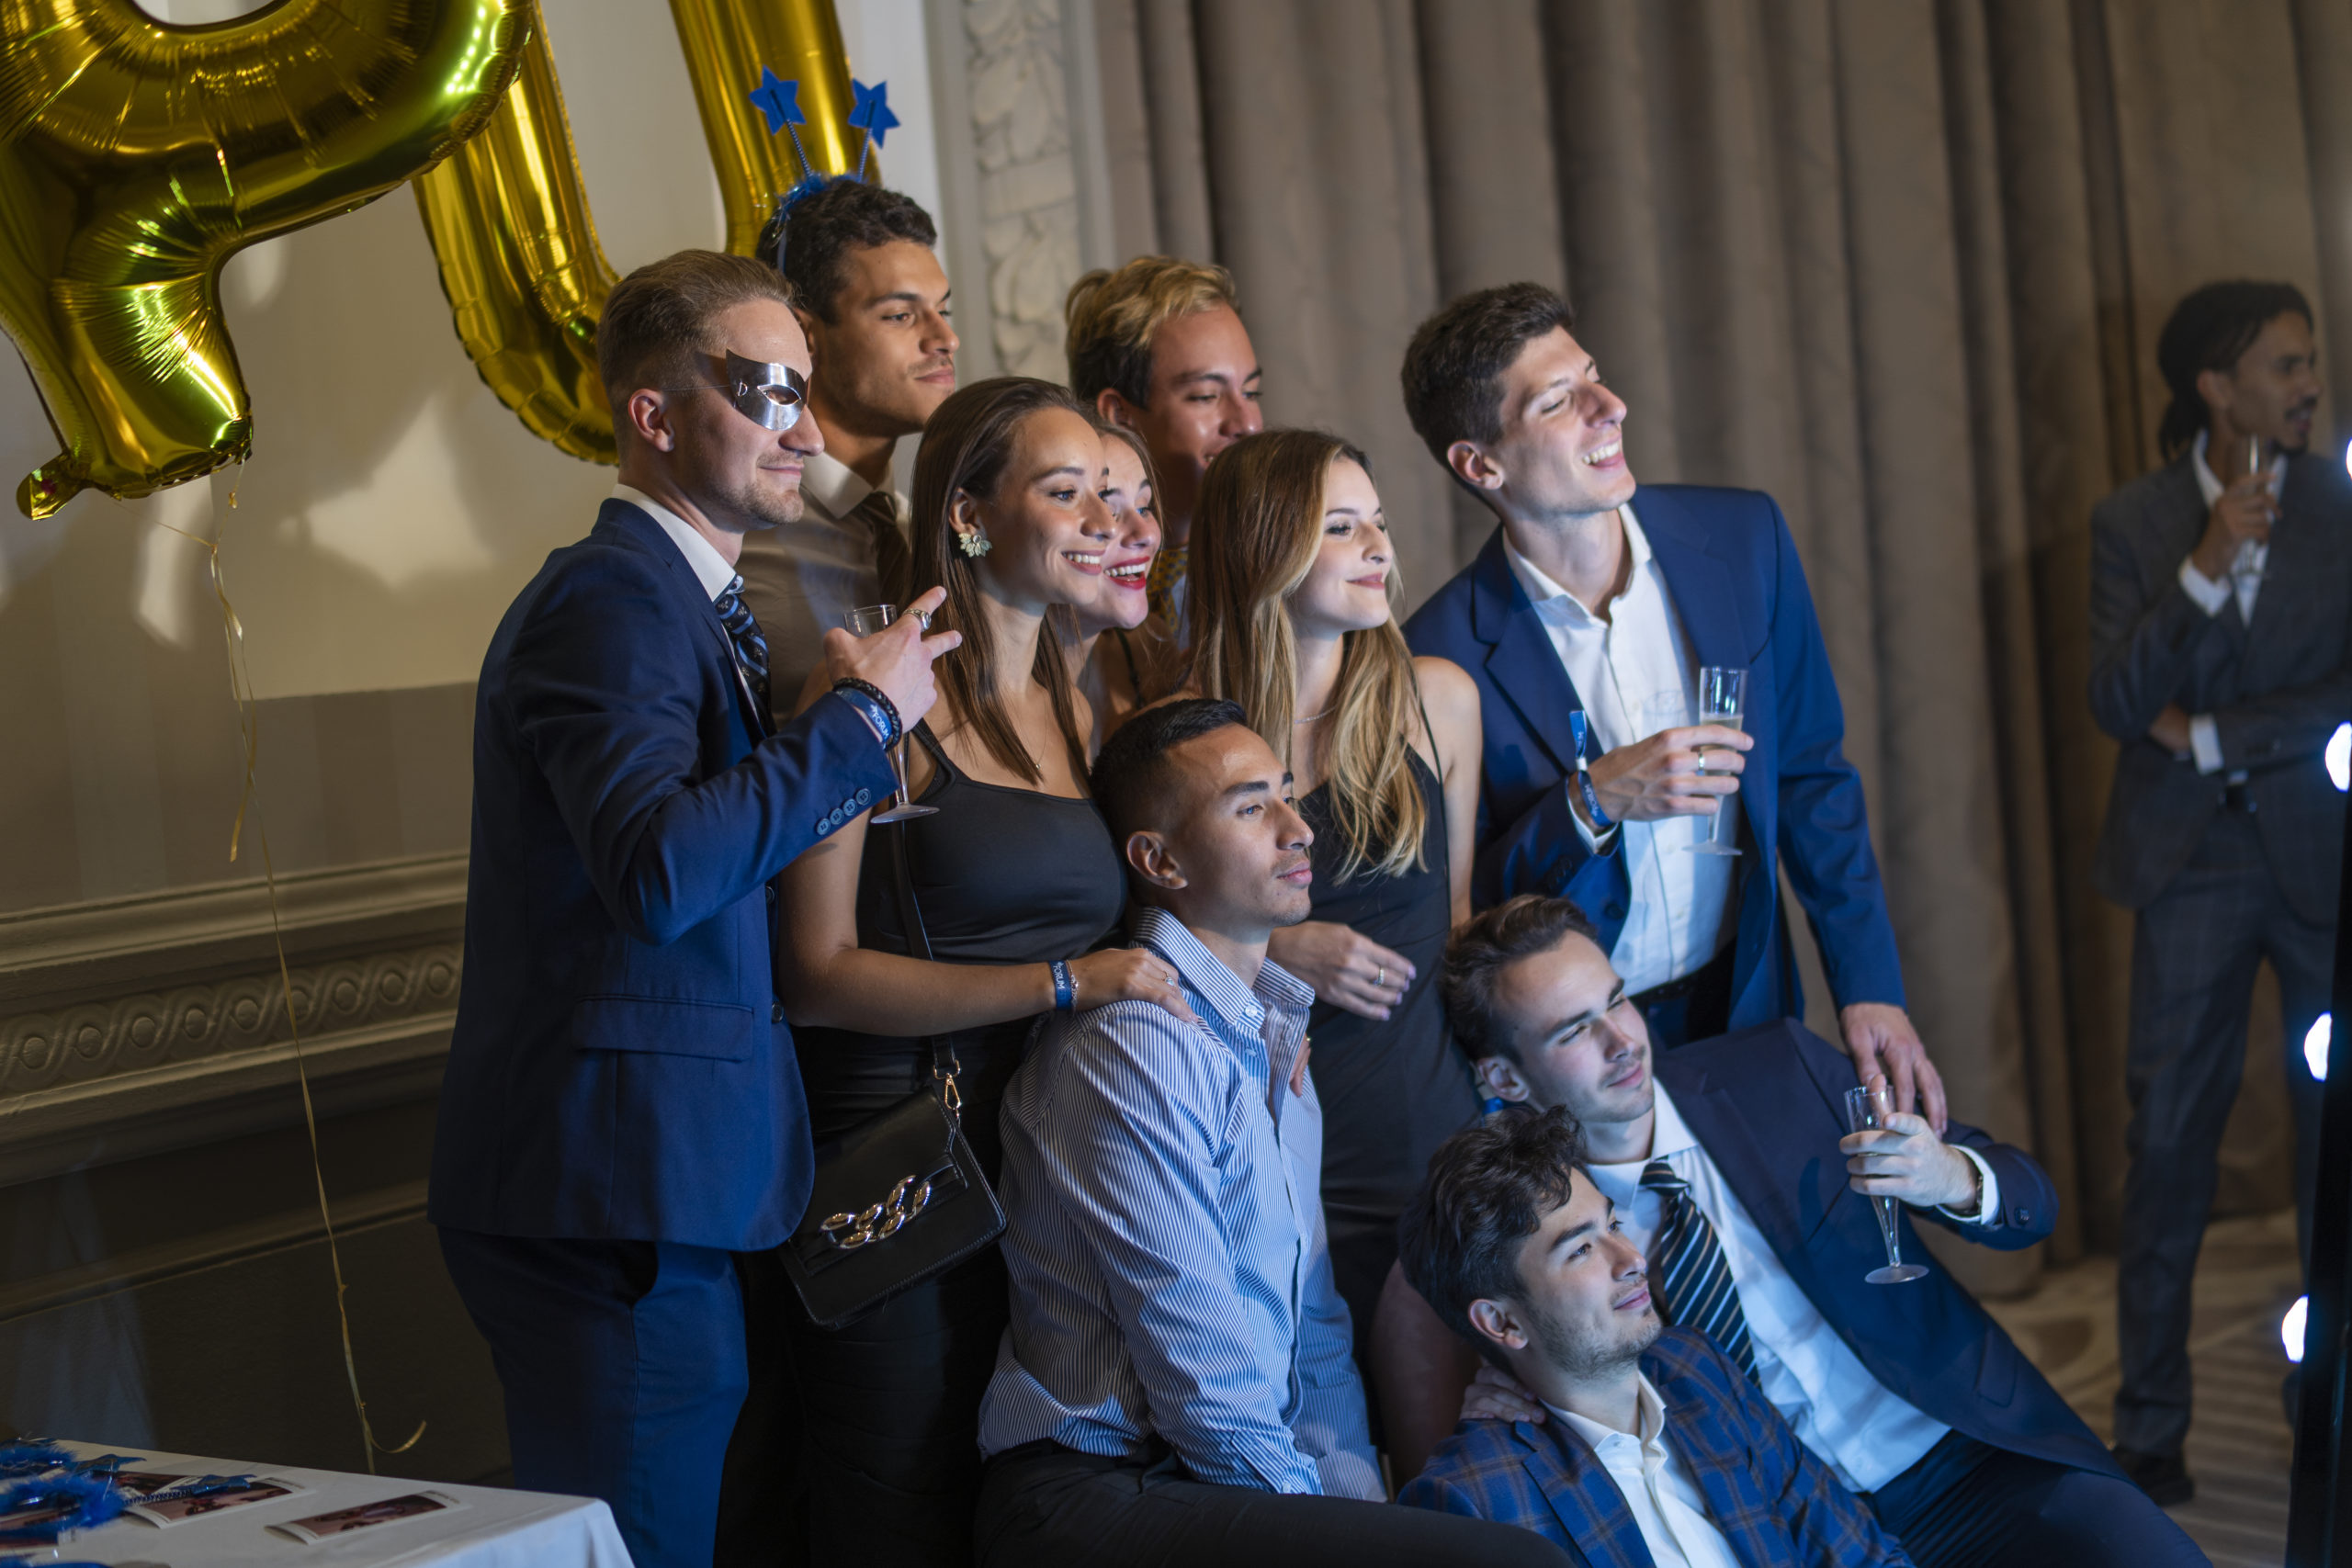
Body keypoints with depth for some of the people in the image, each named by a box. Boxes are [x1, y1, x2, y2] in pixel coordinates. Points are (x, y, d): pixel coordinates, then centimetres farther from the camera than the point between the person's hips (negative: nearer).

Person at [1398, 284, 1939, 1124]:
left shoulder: (1744, 538, -5)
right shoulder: (1444, 654, -17)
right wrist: (1590, 805, -26)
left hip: (1745, 1015, 4)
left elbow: (1811, 778, 5)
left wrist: (1870, 990, 0)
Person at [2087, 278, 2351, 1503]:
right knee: (2167, 1140, 2)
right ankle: (2149, 1432, 10)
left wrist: (2213, 737, -8)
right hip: (2191, 861, 0)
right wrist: (2205, 566, -18)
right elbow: (2116, 702, -8)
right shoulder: (2133, 523, 1)